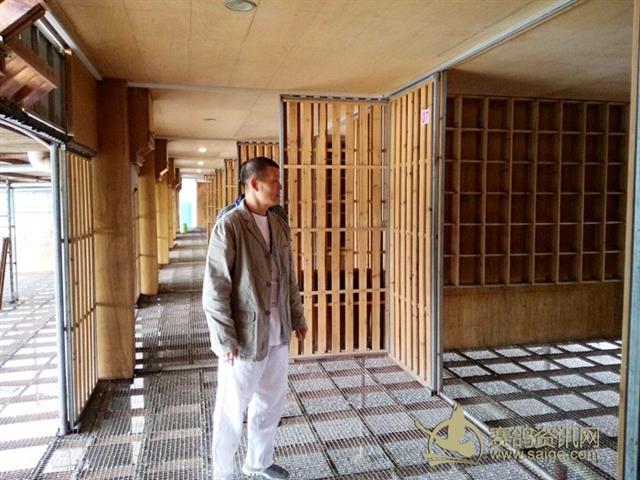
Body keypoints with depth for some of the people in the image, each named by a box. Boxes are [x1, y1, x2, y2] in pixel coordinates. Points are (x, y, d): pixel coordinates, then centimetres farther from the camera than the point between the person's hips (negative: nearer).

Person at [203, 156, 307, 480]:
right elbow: (214, 289, -17)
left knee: (271, 403, 20)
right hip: (244, 336, -7)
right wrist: (226, 339, -17)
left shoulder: (279, 225, 6)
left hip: (277, 333, 7)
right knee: (232, 411, 9)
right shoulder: (229, 226, -16)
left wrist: (297, 317, 15)